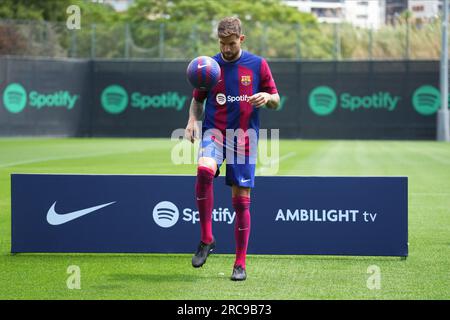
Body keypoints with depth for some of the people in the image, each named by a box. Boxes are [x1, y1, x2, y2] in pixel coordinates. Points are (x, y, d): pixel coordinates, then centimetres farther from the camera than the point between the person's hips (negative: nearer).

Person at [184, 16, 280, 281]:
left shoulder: (258, 65, 3)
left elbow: (276, 101, 8)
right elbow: (197, 100, 16)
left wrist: (267, 97, -15)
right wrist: (192, 120, -4)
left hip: (244, 137, 0)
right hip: (214, 132, 0)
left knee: (241, 199, -1)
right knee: (204, 169, -32)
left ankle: (240, 264, 10)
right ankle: (206, 239, -19)